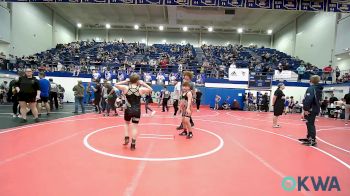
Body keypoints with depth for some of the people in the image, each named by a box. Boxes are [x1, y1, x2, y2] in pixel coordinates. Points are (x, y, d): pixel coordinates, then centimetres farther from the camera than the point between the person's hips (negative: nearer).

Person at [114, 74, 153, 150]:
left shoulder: (126, 87, -7)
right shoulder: (141, 89, -7)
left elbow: (116, 84, 7)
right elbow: (150, 90, 8)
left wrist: (125, 81, 8)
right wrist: (143, 83, 6)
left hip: (128, 110, 1)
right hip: (137, 110, -1)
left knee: (127, 123, 27)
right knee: (135, 127, 6)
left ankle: (126, 138, 17)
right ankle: (133, 144, 9)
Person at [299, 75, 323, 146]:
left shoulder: (311, 88, -15)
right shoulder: (319, 89, 14)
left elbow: (308, 100, -27)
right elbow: (318, 100, 19)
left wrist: (306, 109, -24)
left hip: (310, 110, -9)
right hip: (315, 109, 9)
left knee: (310, 124, -3)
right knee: (310, 124, 18)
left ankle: (313, 140, 1)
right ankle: (309, 138, 29)